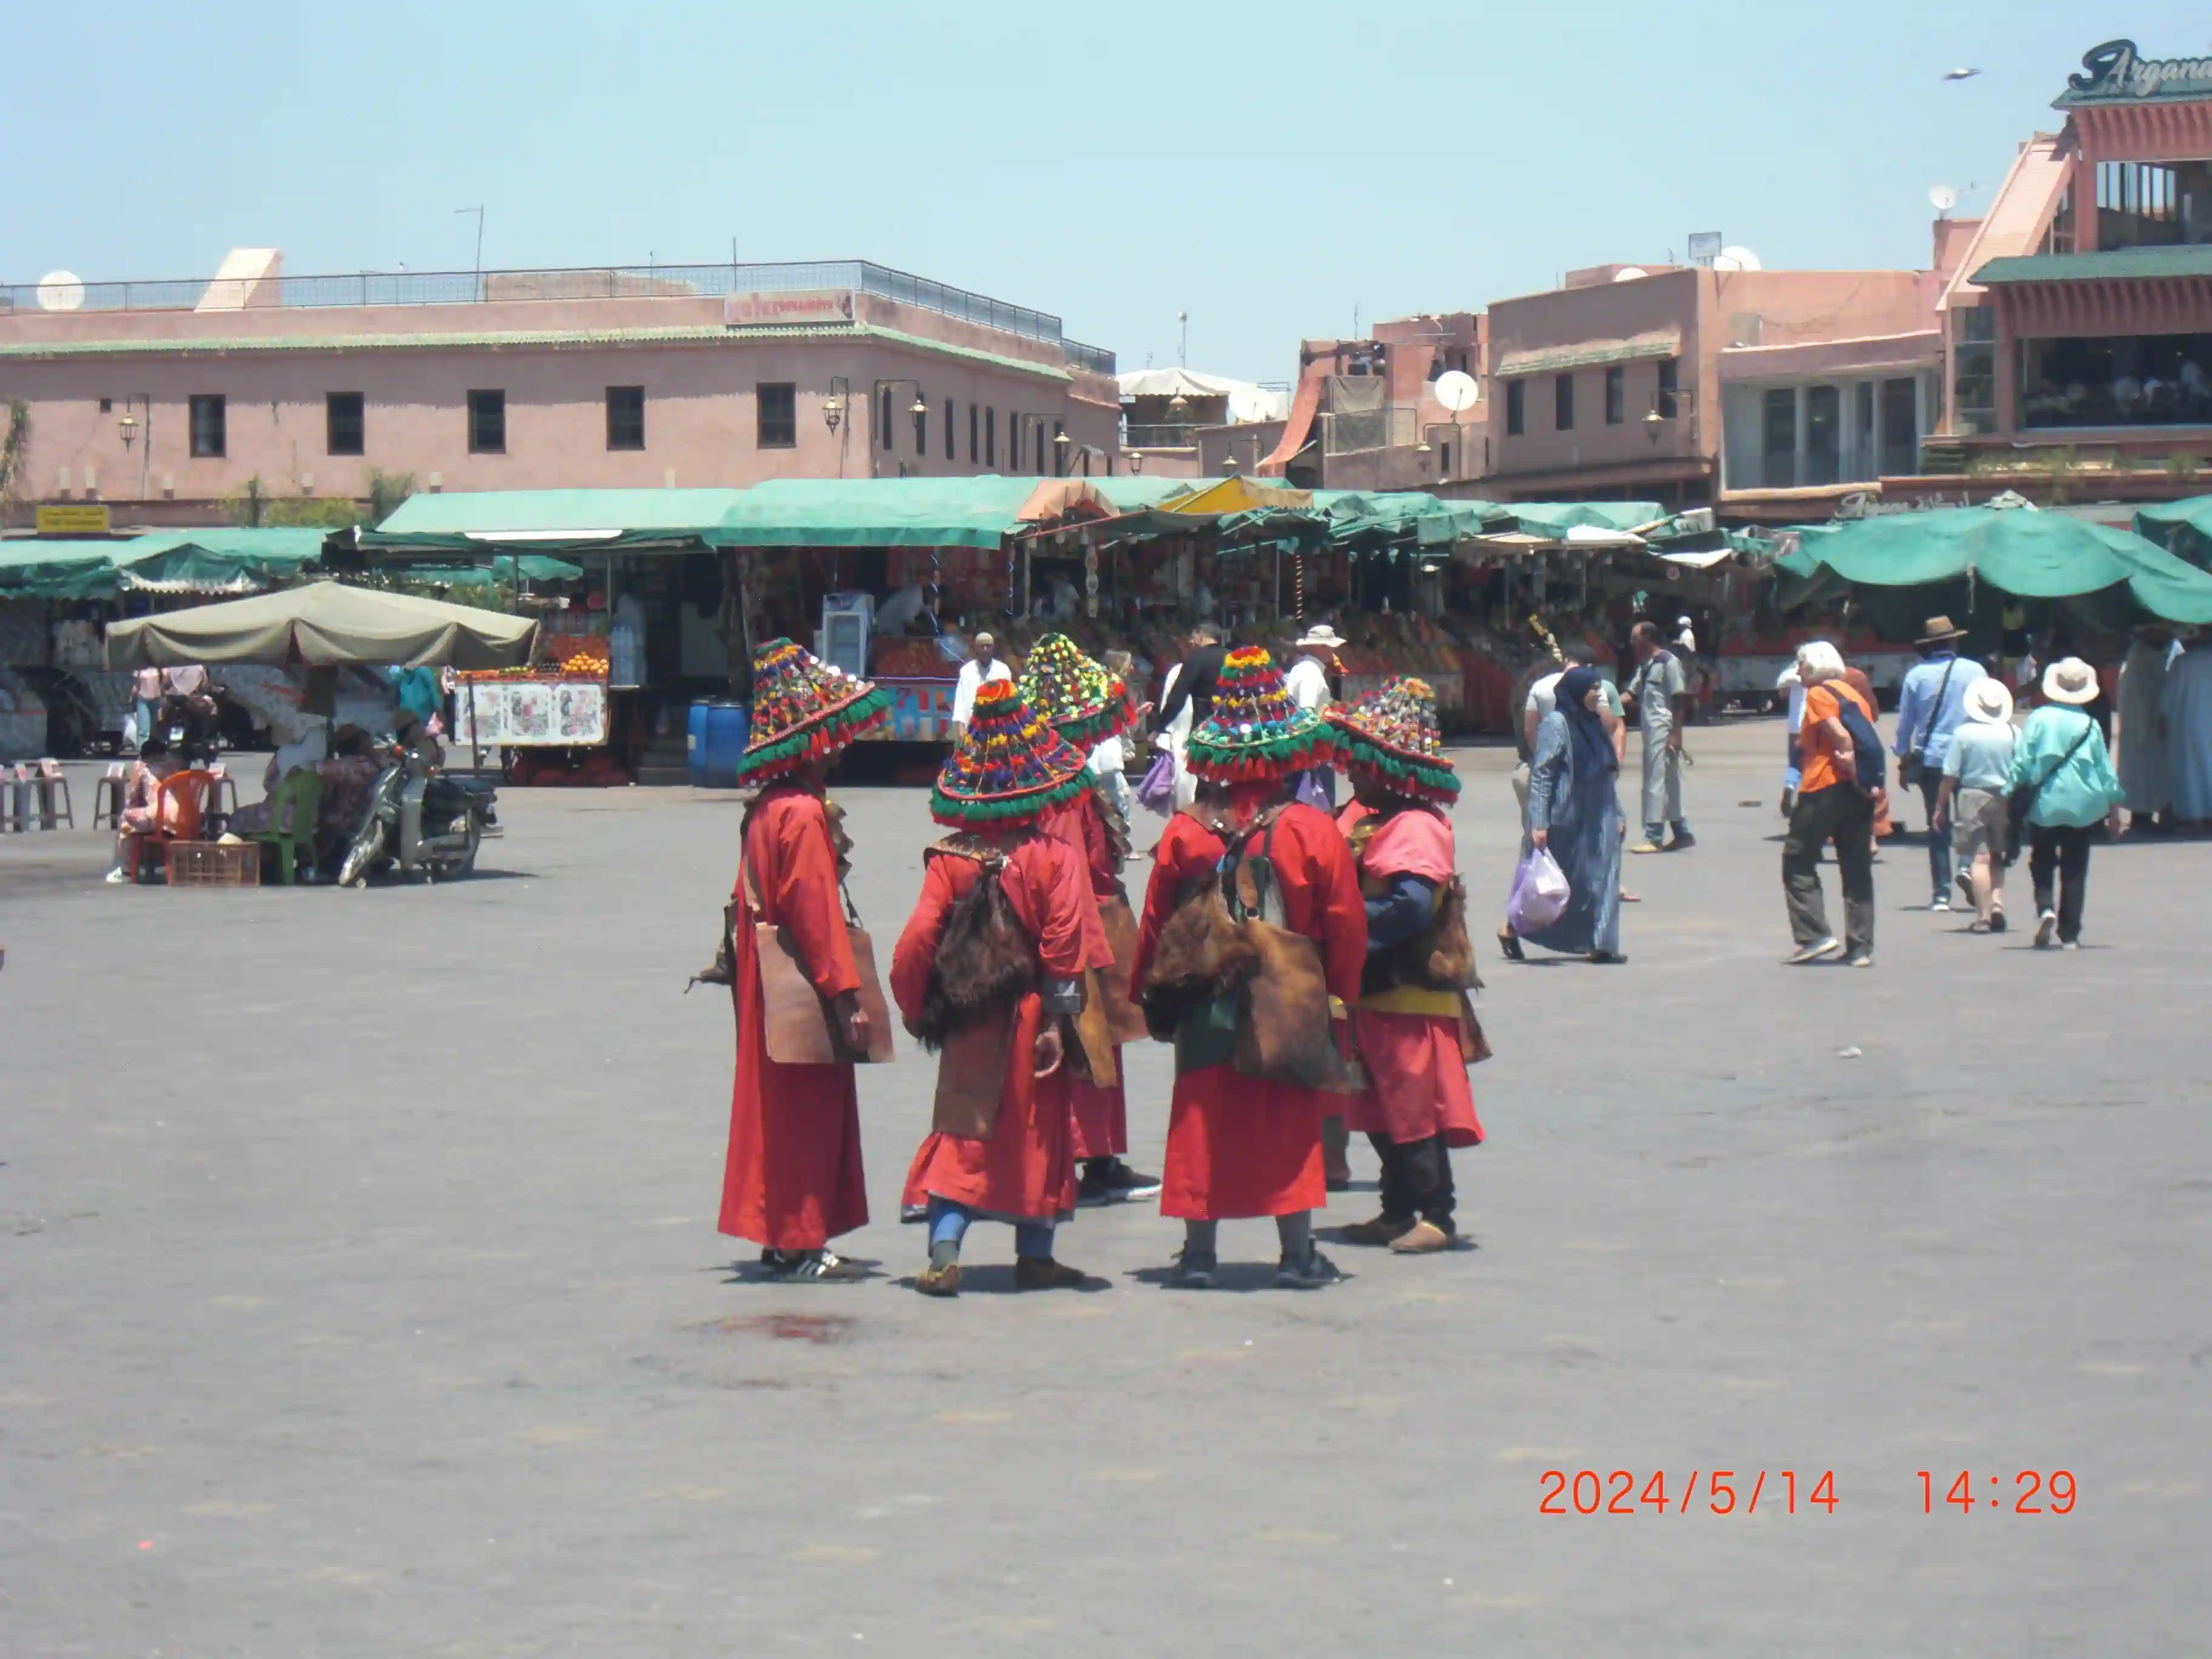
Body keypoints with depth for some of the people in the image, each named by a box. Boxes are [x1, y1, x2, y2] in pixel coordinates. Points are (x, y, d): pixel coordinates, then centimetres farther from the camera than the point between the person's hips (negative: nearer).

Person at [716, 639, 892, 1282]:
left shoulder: (766, 810, 11)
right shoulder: (803, 813, -18)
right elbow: (817, 911, -22)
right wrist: (846, 995, -20)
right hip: (804, 994, -10)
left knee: (781, 1108, 14)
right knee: (806, 1113, -3)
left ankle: (783, 1239, 20)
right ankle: (799, 1245, 1)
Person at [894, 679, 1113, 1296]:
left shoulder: (949, 858, -5)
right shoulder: (1054, 857, -10)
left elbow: (919, 939, -8)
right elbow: (1066, 943, -13)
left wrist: (915, 1008, 4)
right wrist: (1059, 1019, -6)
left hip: (968, 1021, 1)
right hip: (1031, 1016, -1)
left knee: (960, 1131, 6)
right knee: (1039, 1133, 12)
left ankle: (943, 1253, -7)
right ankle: (1034, 1255, 18)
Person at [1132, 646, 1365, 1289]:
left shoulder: (1184, 834, -6)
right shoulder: (1315, 833, -10)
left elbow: (1155, 924, 1)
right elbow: (1346, 929, -5)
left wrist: (1150, 991, 14)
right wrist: (1340, 999, 7)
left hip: (1204, 1010, 1)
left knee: (1203, 1120, 8)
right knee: (1291, 1123, 7)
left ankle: (1199, 1253, 11)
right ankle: (1297, 1254, 9)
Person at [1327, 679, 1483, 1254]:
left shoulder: (1415, 827, -18)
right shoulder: (1364, 816, 12)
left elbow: (1410, 906, -28)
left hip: (1410, 993, -10)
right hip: (1373, 990, 10)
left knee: (1415, 1104, -4)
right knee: (1380, 1109, 14)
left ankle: (1436, 1214, 2)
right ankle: (1398, 1210, 23)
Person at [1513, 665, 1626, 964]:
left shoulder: (1594, 722, 11)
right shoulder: (1557, 724, -13)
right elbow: (1540, 775, -16)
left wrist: (1617, 815, 15)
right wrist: (1538, 824, -20)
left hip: (1597, 818, 7)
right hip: (1566, 819, -7)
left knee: (1602, 877, 0)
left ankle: (1599, 945, 1)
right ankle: (1512, 930, 20)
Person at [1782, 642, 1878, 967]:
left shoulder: (1818, 694, -3)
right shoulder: (1854, 695, 18)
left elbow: (1842, 737, -17)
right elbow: (1873, 743, 11)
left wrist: (1855, 775, -15)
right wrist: (1865, 782, 8)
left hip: (1825, 787, -7)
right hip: (1859, 793, 7)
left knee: (1798, 861, 4)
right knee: (1857, 869, 6)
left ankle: (1815, 936, -6)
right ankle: (1861, 948, 4)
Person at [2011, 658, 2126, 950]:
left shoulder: (2038, 719, -5)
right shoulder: (2089, 725, -3)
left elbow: (2022, 763, -5)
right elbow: (2105, 770, 2)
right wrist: (2114, 809, 11)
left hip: (2044, 806, -1)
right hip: (2083, 807, 1)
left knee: (2042, 863, 12)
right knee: (2075, 869, 7)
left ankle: (2045, 908, -15)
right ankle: (2070, 934, 6)